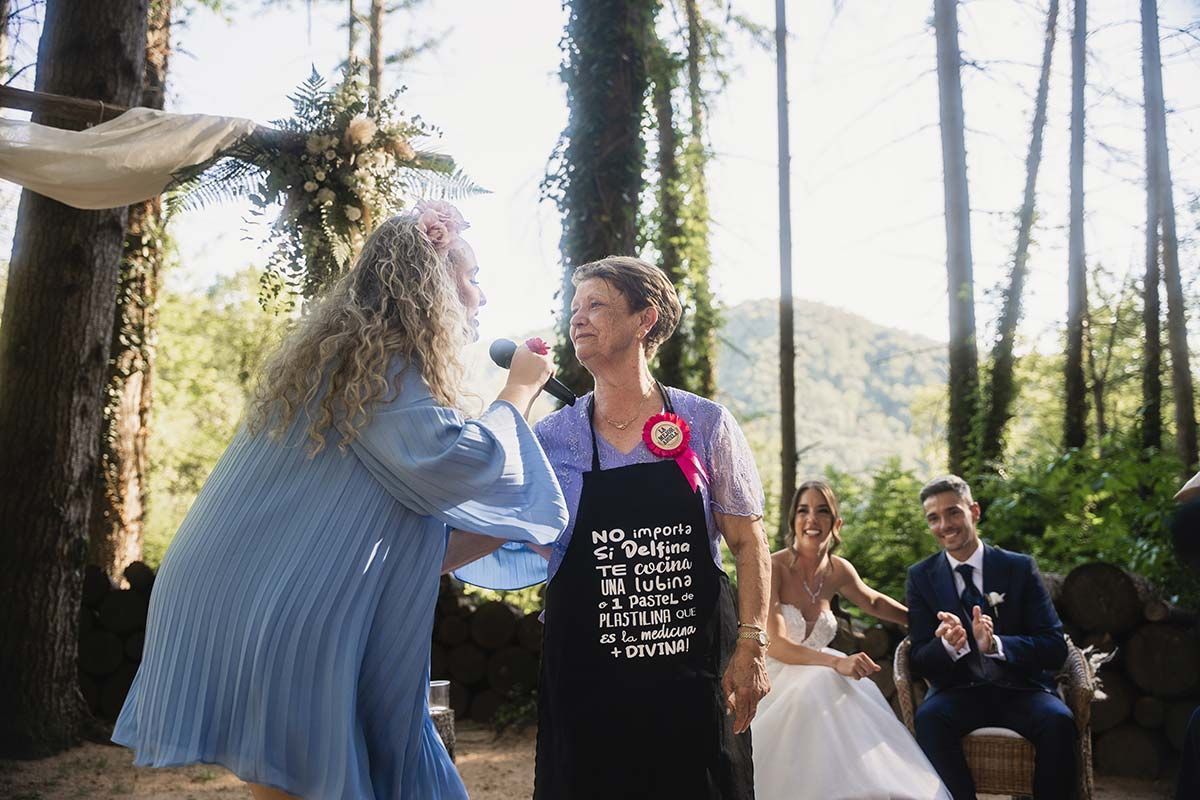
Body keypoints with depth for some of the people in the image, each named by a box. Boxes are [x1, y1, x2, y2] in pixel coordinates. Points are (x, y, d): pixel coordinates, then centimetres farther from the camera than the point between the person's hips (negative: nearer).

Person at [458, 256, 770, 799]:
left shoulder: (707, 424, 0)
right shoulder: (550, 438, 2)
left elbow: (748, 544, 3)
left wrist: (751, 645, -6)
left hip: (695, 672, 0)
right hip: (586, 682, 1)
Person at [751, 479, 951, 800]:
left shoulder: (838, 570, 3)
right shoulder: (772, 567, -14)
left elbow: (874, 603, 26)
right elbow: (775, 644, -21)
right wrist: (837, 662, -33)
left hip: (814, 683, 5)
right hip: (774, 687, -4)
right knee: (825, 686, -34)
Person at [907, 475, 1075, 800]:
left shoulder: (1020, 568, 0)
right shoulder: (921, 576, 3)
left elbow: (1055, 648, -6)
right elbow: (919, 662, -1)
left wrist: (995, 644, -26)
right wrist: (948, 645, -25)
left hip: (1021, 690, 0)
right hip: (959, 692, 0)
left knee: (1058, 720, -30)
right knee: (928, 718, -31)